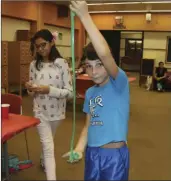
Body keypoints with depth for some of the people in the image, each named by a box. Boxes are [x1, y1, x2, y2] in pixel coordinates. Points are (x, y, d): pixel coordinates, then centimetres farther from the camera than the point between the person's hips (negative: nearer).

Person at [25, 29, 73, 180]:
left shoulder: (62, 63, -13)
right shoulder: (34, 65, -3)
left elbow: (70, 92, -15)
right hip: (40, 111, 0)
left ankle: (44, 161, 53)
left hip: (56, 111, 0)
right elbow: (32, 93, 5)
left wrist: (49, 90, -27)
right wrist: (30, 89, -18)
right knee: (48, 146, -3)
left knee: (47, 143, 24)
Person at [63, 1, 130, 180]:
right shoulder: (89, 93, 5)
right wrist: (79, 148, -8)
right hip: (92, 153, 6)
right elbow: (88, 125, 9)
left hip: (115, 155, -6)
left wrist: (84, 16, -31)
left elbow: (104, 53, -32)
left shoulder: (119, 83, -14)